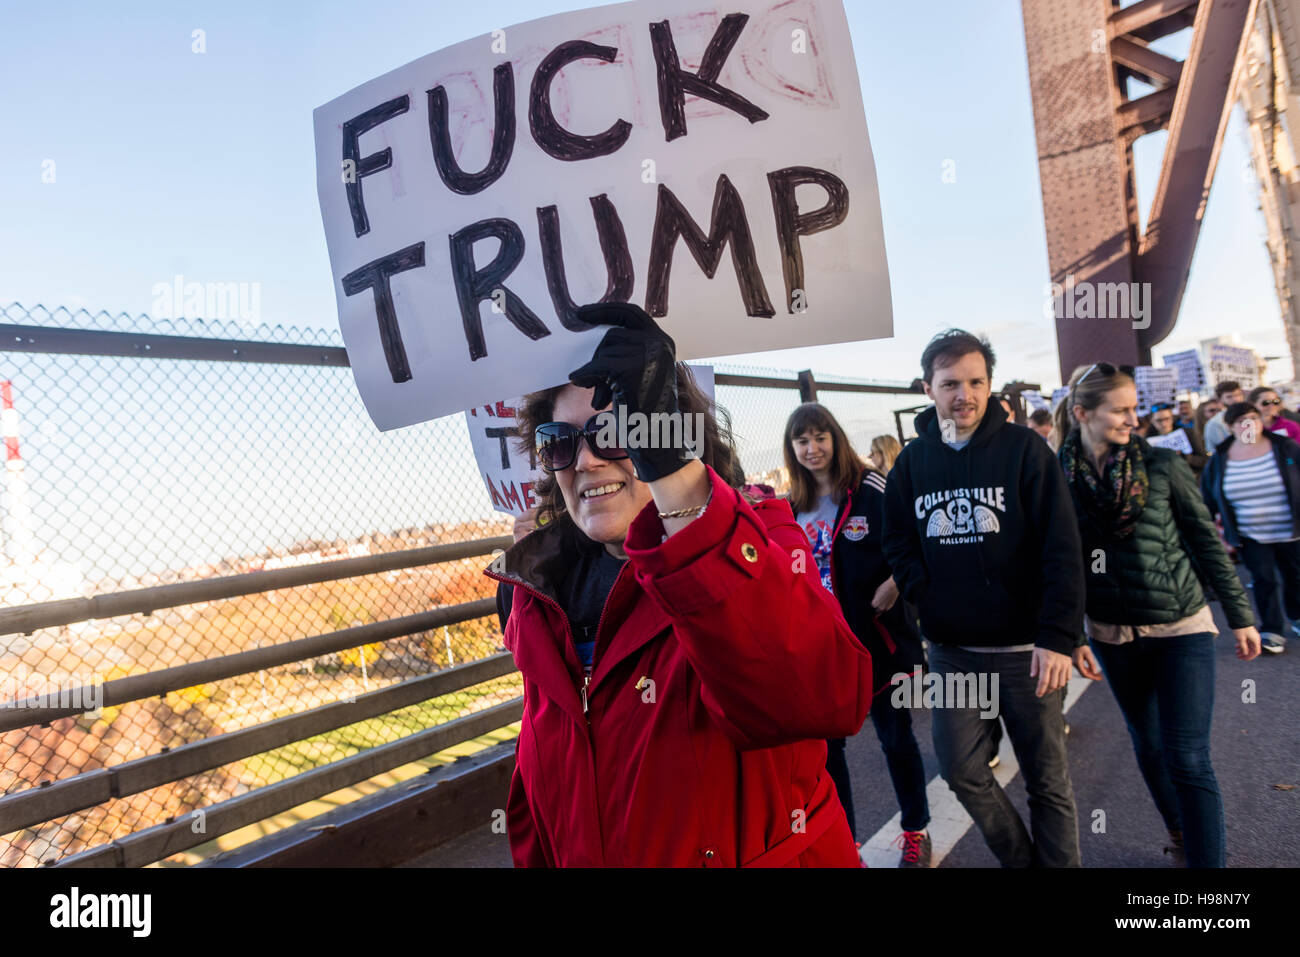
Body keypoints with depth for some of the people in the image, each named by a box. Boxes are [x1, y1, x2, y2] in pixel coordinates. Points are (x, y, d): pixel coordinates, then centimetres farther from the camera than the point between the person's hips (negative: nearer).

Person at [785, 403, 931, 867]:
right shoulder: (792, 508, 6)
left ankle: (915, 831, 34)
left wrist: (895, 582, -21)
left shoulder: (871, 488, -8)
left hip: (877, 636, -4)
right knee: (824, 745, 10)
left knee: (896, 737, 12)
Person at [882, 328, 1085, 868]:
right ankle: (1019, 859, 33)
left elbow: (1062, 549, -11)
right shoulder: (912, 461, 3)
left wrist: (1058, 638, -16)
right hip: (951, 650, 3)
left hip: (1025, 648, -3)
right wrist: (927, 599, -5)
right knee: (960, 768, 10)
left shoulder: (1024, 448, -7)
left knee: (1046, 778, 10)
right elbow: (897, 542, 10)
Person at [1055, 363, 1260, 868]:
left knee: (1188, 759, -6)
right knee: (1149, 748, 17)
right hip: (1113, 635, 2)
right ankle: (1179, 835, 39)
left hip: (1182, 628, -2)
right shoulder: (1060, 478, -6)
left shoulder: (1163, 465, -8)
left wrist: (1240, 615, 0)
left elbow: (1206, 542, -2)